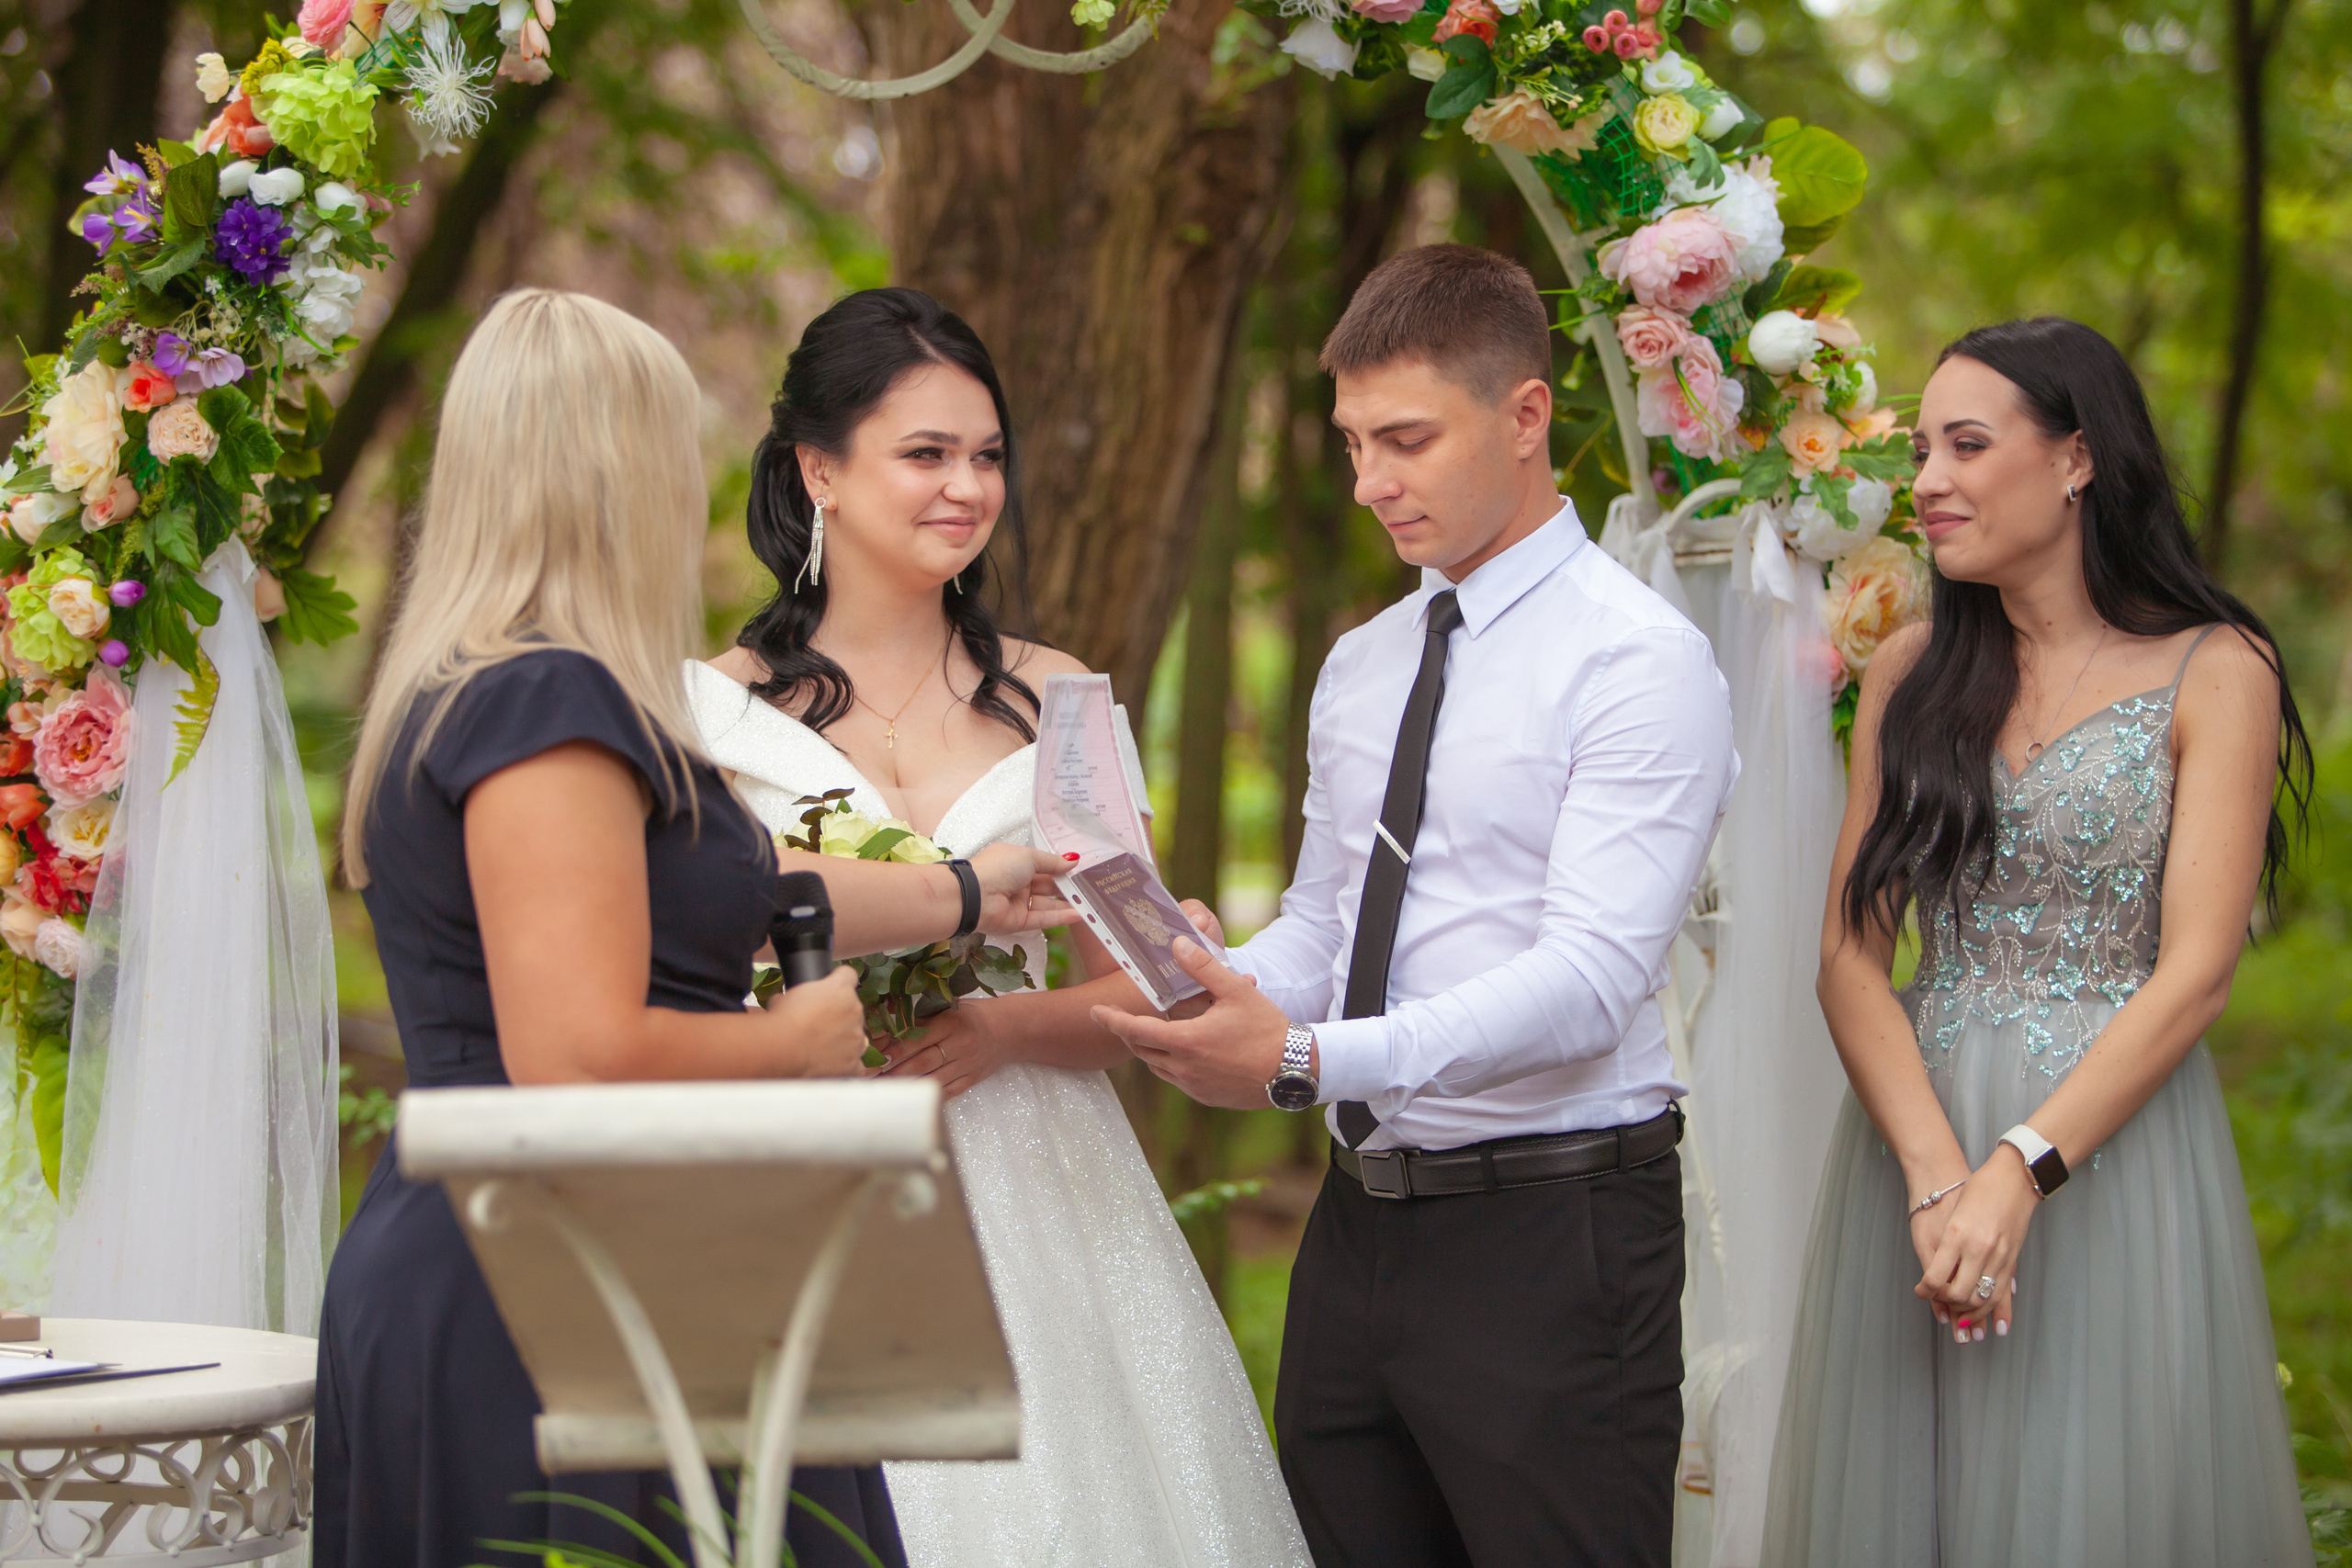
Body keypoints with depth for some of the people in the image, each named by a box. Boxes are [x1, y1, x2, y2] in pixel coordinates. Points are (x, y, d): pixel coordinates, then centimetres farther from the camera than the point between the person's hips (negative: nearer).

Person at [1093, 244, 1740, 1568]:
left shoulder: (1643, 661, -10)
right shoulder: (1359, 668, 16)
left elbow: (1592, 977, -20)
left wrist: (1306, 1058, -28)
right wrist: (1208, 990, -5)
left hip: (1551, 1235, -7)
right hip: (1361, 1225, 7)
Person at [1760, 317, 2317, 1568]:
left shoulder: (2214, 671, -2)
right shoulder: (1912, 674, 10)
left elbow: (2194, 972, -10)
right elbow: (1849, 957, 2)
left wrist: (2020, 1174, -19)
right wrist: (1934, 1173, -14)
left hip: (2113, 1147, -4)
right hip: (1910, 1142, 4)